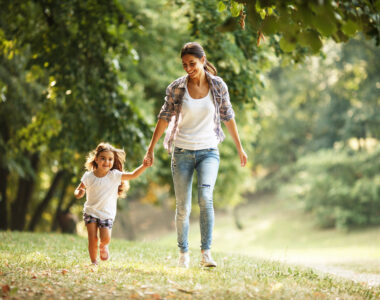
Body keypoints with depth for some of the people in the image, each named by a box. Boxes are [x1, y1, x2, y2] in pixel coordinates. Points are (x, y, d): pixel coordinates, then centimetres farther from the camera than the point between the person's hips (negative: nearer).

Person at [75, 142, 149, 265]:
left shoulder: (114, 175, -8)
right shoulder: (89, 176, -5)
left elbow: (133, 175, -14)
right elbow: (78, 190, 5)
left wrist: (144, 165, -29)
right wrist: (79, 193, -20)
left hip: (107, 214, 0)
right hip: (91, 212, 0)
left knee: (106, 238, -13)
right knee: (92, 239, -7)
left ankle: (103, 246, 24)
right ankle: (94, 263, 12)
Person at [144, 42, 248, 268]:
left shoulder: (218, 86, -3)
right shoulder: (176, 88, -5)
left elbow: (228, 117, 8)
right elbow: (164, 118, 2)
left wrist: (240, 148, 13)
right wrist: (151, 149, 2)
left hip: (208, 151, -1)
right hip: (182, 152, 1)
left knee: (206, 198, -22)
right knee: (182, 208, 3)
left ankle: (206, 253, -18)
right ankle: (183, 254, 19)